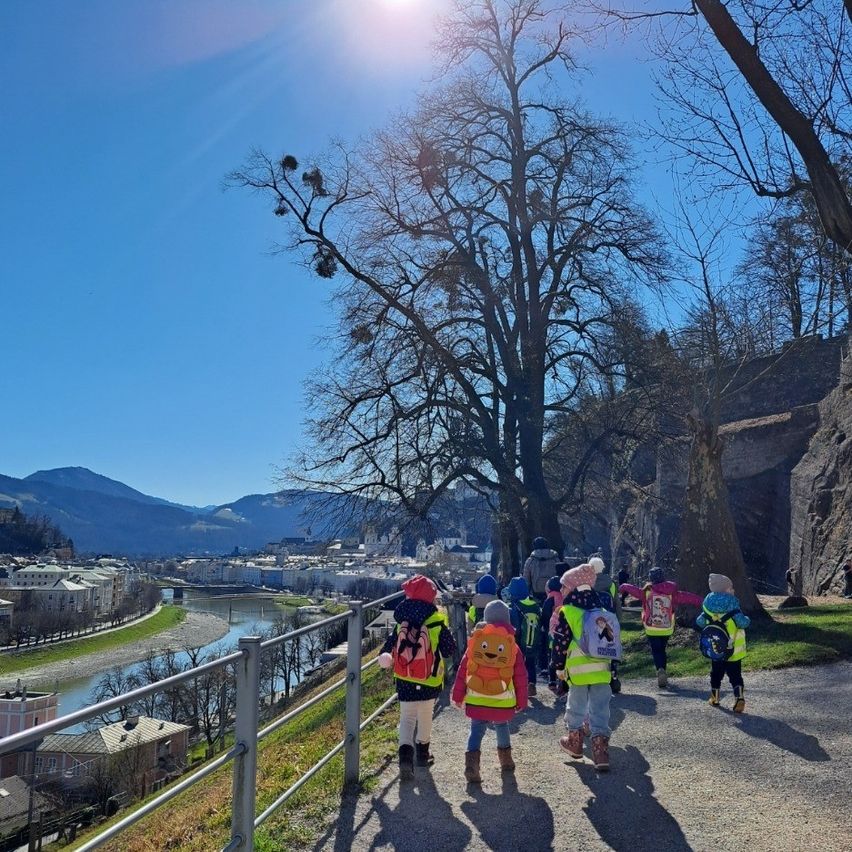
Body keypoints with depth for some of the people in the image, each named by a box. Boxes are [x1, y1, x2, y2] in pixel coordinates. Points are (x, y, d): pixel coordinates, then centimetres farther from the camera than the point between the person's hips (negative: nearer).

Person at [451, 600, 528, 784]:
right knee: (501, 726, 24)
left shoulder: (475, 641, 0)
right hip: (503, 701, 1)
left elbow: (462, 670, 2)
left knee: (476, 731, 4)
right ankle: (506, 760, 35)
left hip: (476, 700, -1)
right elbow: (521, 677, 3)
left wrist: (458, 695, 9)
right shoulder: (512, 645, -1)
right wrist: (521, 702, 14)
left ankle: (472, 761, -15)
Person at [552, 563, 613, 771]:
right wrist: (612, 666, 22)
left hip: (578, 670, -4)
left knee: (576, 706, 14)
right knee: (600, 710, 6)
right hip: (602, 669, 4)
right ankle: (601, 753, 1)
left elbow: (560, 642, -6)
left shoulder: (567, 611, -6)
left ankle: (575, 742, 31)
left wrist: (559, 667, 5)